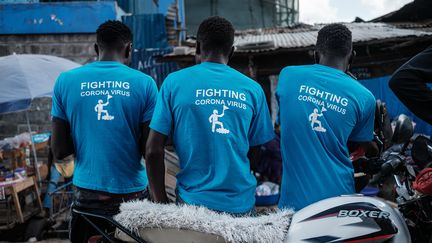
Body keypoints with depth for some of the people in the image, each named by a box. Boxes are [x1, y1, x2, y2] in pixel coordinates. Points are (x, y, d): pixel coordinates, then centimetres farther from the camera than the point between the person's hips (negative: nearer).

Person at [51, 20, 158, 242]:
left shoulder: (66, 81, -2)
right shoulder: (144, 83, -7)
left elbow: (59, 151, -1)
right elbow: (149, 151, -7)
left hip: (88, 193, 1)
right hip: (131, 193, -1)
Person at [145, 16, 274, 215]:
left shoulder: (174, 82, -2)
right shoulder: (253, 89, 1)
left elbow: (153, 151, -4)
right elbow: (255, 152, 7)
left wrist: (161, 204, 5)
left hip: (193, 200, -1)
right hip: (241, 204, 1)